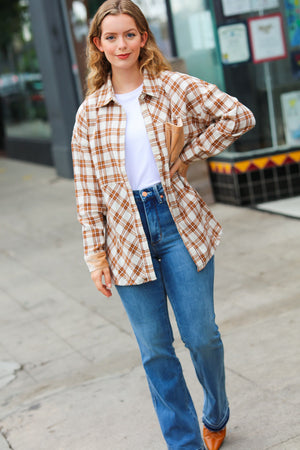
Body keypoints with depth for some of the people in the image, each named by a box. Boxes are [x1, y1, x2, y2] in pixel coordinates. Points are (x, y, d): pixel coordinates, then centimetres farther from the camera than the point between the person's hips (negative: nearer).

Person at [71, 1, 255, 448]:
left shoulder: (175, 87, 0)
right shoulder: (90, 112, 5)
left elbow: (239, 116, -1)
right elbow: (87, 189, 5)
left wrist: (189, 153, -3)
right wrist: (96, 251, 0)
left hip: (180, 224, -1)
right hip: (127, 236, 2)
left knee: (201, 336, 3)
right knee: (155, 350, 5)